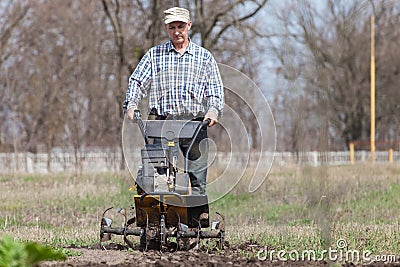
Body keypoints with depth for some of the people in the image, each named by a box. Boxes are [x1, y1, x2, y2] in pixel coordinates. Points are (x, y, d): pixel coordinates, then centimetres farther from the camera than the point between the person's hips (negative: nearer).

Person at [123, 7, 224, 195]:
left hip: (195, 124, 0)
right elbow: (137, 81, 8)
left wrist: (213, 110, -13)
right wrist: (131, 104, -11)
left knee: (197, 178, -5)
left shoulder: (204, 56, 13)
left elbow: (215, 88, 7)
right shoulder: (154, 55, 14)